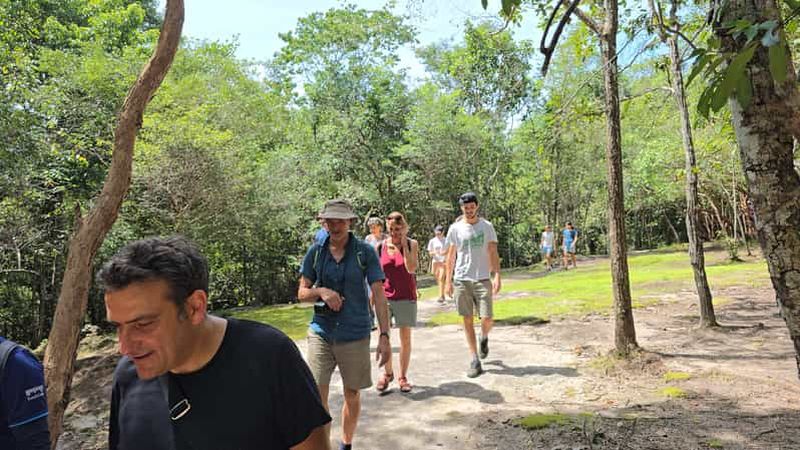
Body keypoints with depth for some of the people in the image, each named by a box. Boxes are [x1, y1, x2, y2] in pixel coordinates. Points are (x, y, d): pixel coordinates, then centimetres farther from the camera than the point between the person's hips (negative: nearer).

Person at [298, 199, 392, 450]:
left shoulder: (365, 252, -6)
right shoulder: (315, 252, 0)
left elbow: (379, 294, -7)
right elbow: (302, 293, 6)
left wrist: (384, 336, -13)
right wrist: (321, 291, -17)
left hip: (355, 334, -1)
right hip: (321, 332, 1)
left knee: (352, 394, 13)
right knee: (317, 394, -3)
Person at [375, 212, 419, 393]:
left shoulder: (412, 244, -1)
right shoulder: (380, 247, 2)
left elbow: (411, 268, -17)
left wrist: (404, 245, -16)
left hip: (406, 297, -1)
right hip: (385, 297, 1)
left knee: (405, 338, 5)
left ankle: (403, 377, 20)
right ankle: (387, 373, 19)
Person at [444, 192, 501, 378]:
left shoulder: (486, 226, 2)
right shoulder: (455, 228, 3)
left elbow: (493, 253, -1)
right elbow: (451, 256, 7)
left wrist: (497, 276, -12)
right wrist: (448, 280, 2)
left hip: (482, 279, -1)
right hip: (461, 280, 1)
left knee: (487, 319, -7)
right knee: (468, 320, 3)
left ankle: (484, 338, 29)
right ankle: (475, 361, 12)